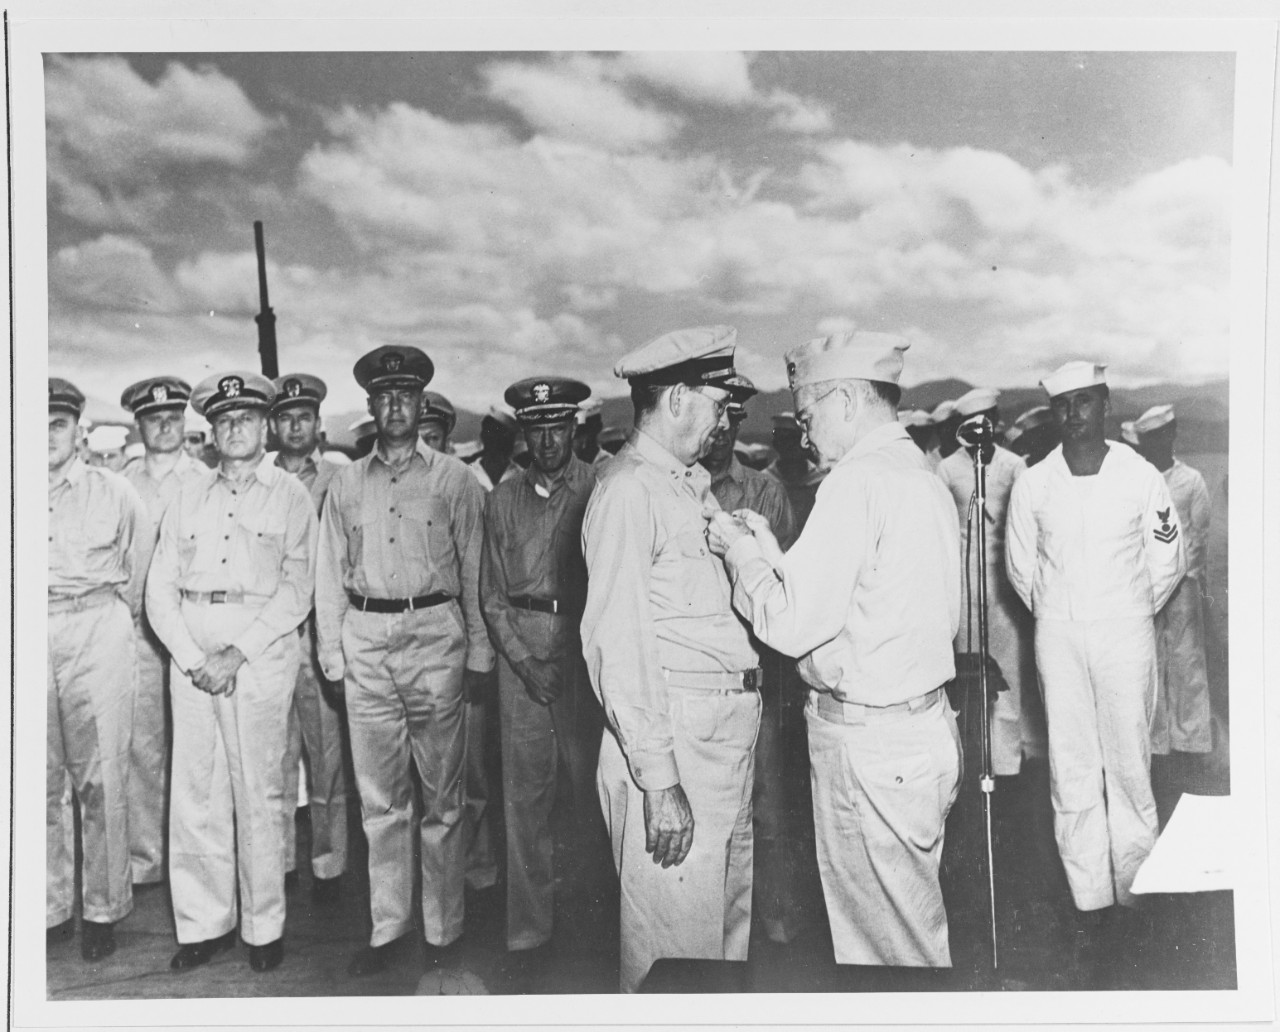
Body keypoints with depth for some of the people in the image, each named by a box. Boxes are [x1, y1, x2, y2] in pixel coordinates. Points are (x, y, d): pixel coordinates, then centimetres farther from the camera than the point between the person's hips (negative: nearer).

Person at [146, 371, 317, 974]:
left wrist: (236, 652, -13)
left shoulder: (290, 496, 6)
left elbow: (296, 589, -4)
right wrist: (193, 657, -6)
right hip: (191, 647, 3)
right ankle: (203, 923, 15)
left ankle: (263, 926, 10)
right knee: (195, 788, 4)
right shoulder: (188, 497, 16)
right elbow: (160, 588, 8)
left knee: (259, 789, -1)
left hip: (262, 645, -3)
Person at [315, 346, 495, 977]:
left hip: (434, 634, -2)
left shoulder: (454, 479, 3)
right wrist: (332, 657, 5)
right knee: (379, 797, 9)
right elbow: (329, 574, 12)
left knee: (442, 793, 4)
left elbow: (475, 571, 3)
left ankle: (444, 929, 16)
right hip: (365, 640, 3)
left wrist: (479, 655, -2)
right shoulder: (346, 483, 11)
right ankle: (388, 928, 20)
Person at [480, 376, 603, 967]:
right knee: (523, 789, 5)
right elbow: (492, 593, 10)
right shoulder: (503, 500, 12)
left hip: (586, 643, -2)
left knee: (591, 778, 0)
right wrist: (523, 660, -2)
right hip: (519, 646, 3)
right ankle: (528, 925, 15)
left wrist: (584, 651, -10)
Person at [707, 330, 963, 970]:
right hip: (927, 723, 9)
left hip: (868, 744, -9)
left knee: (881, 947, 5)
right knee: (919, 927, 21)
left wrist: (741, 553, -4)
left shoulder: (857, 481, -17)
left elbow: (792, 624, -19)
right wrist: (770, 550, 11)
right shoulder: (926, 479, 10)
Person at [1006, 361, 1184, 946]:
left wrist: (1133, 612, 12)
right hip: (1057, 636, 1)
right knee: (1071, 770, 4)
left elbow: (1168, 563, 8)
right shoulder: (1033, 483, 1)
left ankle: (1133, 892, 17)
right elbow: (1019, 566, 12)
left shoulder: (1141, 477, -3)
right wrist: (1054, 614, 12)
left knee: (1129, 765, 3)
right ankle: (1090, 900, 13)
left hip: (1126, 633, -1)